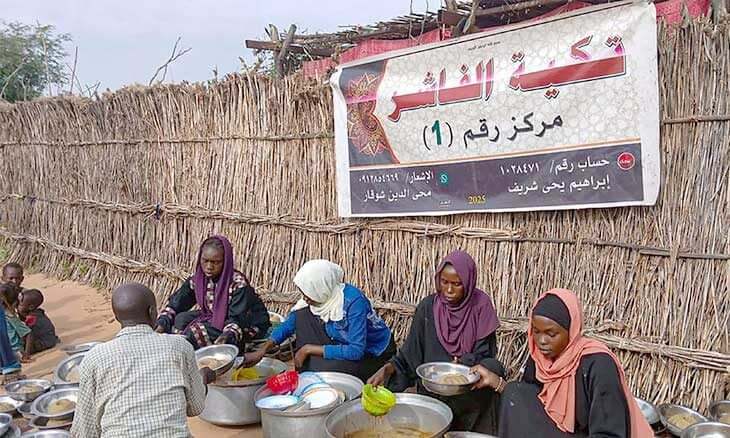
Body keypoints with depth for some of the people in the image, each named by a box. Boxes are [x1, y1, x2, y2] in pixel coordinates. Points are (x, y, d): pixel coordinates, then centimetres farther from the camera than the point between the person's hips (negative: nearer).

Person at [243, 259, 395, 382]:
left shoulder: (354, 300, -32)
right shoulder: (319, 296, -13)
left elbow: (356, 351, -33)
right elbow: (288, 325, -2)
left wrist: (309, 349, -28)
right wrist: (262, 349, -15)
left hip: (373, 353, -6)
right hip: (346, 344, 7)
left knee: (320, 369, -31)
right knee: (302, 314, -12)